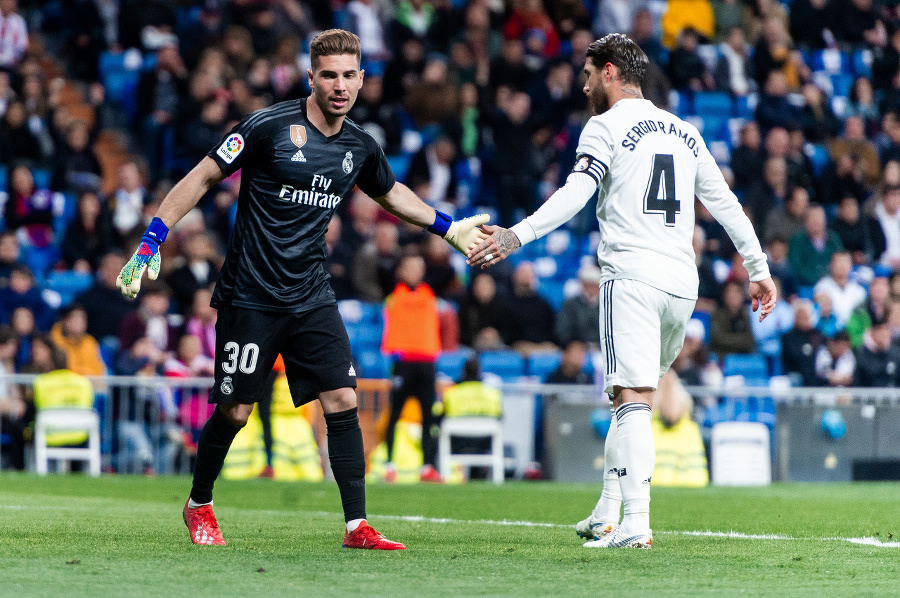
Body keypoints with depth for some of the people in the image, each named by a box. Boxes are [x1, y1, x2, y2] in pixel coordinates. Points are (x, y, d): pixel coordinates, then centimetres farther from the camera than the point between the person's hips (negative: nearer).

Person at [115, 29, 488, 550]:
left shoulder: (361, 148, 5)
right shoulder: (269, 127, -12)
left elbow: (391, 193, 28)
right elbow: (204, 176, -7)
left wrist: (449, 228, 27)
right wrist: (152, 242, -13)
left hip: (312, 300, 5)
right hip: (251, 297, -5)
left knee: (343, 401, -7)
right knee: (235, 410, 0)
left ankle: (358, 526, -4)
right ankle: (199, 506, 25)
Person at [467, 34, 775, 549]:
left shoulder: (608, 126, 0)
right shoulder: (685, 133, 20)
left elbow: (576, 194, -15)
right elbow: (725, 203, 23)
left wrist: (516, 236, -23)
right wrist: (759, 268, 31)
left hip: (632, 277, -6)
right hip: (682, 282, 6)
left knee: (633, 400, -13)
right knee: (629, 399, 16)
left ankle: (636, 522, -24)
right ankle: (606, 516, 16)